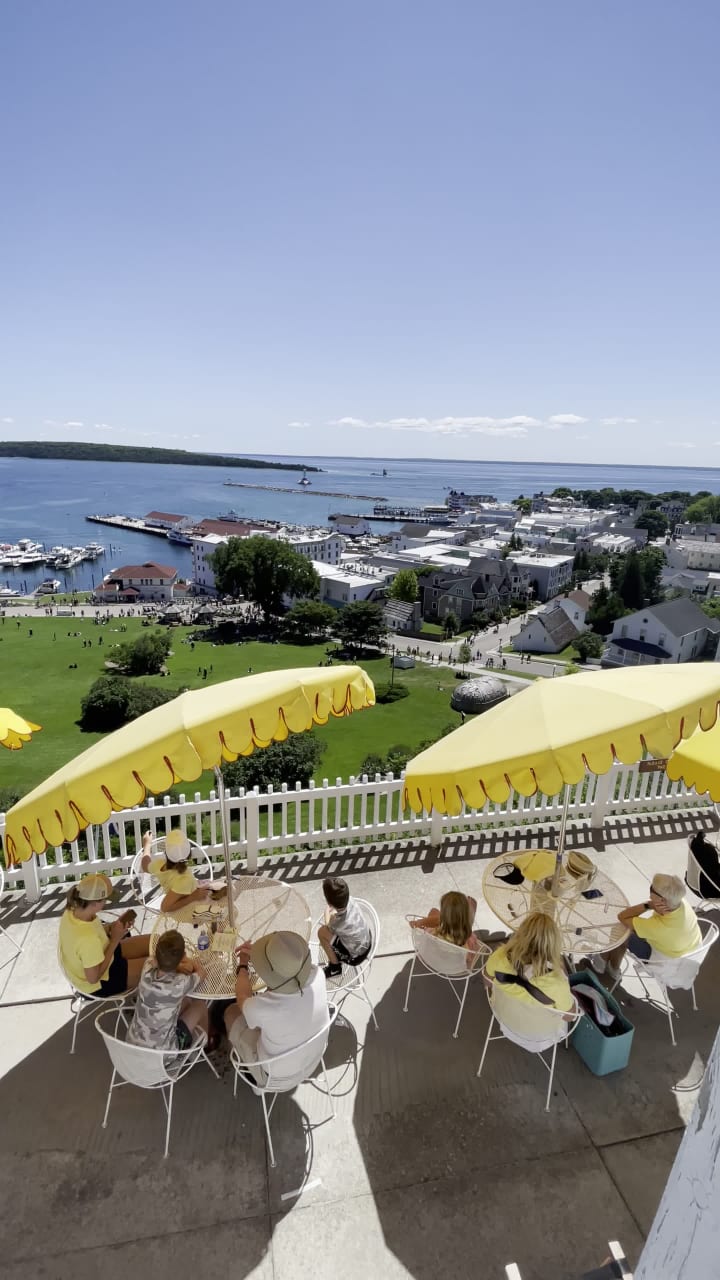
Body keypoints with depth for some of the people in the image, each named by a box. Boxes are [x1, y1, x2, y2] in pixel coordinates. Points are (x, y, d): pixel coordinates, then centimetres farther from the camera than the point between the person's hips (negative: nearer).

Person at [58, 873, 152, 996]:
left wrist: (113, 926, -10)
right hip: (99, 984, -8)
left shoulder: (72, 911, -17)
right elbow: (93, 978, -28)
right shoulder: (88, 939, -42)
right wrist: (115, 940, -24)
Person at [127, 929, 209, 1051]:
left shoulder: (147, 969, -18)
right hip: (162, 1052, -4)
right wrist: (193, 962, 14)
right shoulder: (180, 984, -26)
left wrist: (179, 965, -9)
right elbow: (201, 973, -4)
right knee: (200, 1005, 16)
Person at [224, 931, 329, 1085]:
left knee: (232, 1012, 18)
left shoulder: (263, 1008, -40)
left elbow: (242, 999, -14)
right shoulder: (317, 974, -30)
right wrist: (255, 956, -6)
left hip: (276, 1076, -4)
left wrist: (243, 966, 2)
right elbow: (290, 966, -4)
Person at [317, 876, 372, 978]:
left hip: (356, 956, -5)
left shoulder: (338, 924, -37)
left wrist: (327, 912, 4)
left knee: (322, 932, -5)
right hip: (367, 941, 6)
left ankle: (335, 968, 13)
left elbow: (329, 927, -8)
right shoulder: (350, 900, -25)